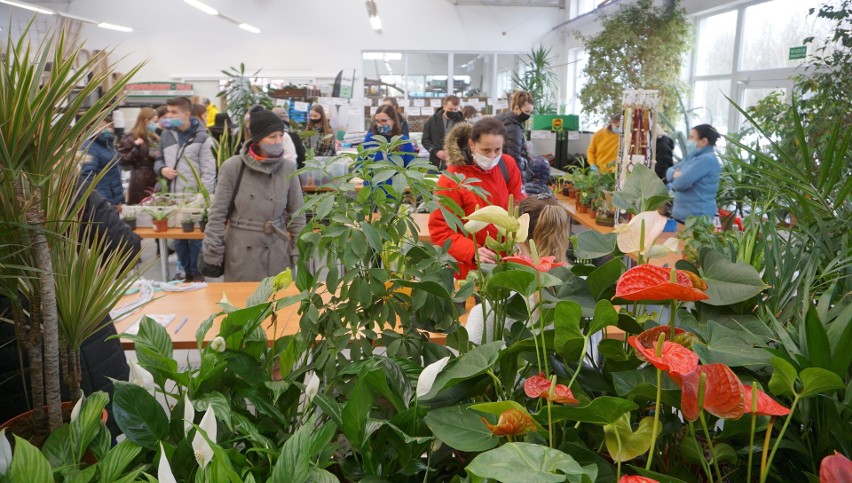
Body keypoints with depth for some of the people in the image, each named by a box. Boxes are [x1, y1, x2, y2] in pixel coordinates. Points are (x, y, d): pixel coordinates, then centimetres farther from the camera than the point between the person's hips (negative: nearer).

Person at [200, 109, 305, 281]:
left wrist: (299, 252, 0)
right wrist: (212, 252, -4)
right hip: (241, 251, -1)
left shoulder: (288, 168, -3)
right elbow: (218, 213, -3)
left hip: (277, 252, 1)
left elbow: (297, 213, 4)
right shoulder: (232, 167, -8)